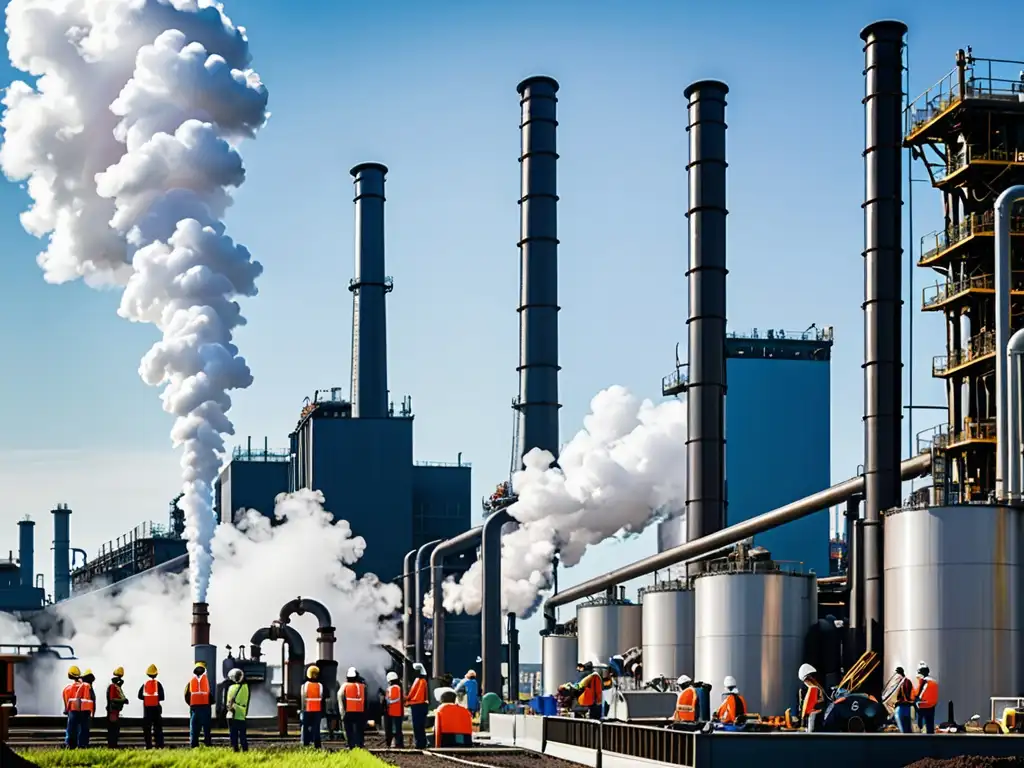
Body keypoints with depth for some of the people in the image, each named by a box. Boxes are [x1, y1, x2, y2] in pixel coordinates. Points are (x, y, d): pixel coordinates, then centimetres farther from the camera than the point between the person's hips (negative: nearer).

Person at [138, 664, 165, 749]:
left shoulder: (145, 684, 2)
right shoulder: (158, 684, -3)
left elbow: (140, 696, 2)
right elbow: (162, 697, -5)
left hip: (147, 707, 1)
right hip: (156, 707, -1)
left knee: (147, 727, 5)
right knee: (158, 727, 4)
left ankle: (148, 745, 0)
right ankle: (159, 745, -3)